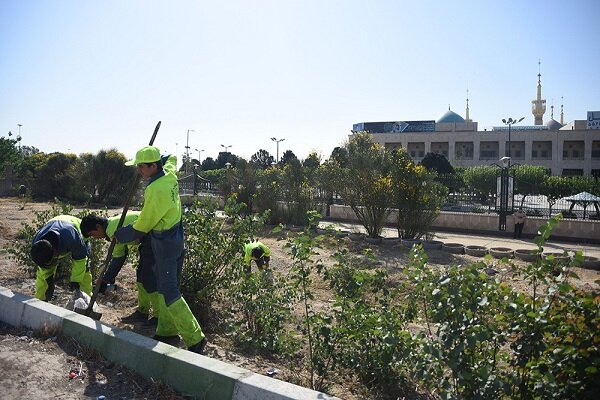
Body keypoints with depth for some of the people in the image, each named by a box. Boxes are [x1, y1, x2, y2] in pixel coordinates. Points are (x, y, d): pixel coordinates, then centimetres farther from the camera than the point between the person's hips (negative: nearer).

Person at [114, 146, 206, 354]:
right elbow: (172, 158, 29)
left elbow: (141, 226, -15)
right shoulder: (170, 174, 0)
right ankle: (167, 331, 27)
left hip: (163, 243, -9)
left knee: (169, 292, -5)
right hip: (176, 237, 9)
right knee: (169, 287, 16)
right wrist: (158, 158, 16)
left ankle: (194, 338, -2)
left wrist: (119, 235, 0)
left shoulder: (155, 190, -25)